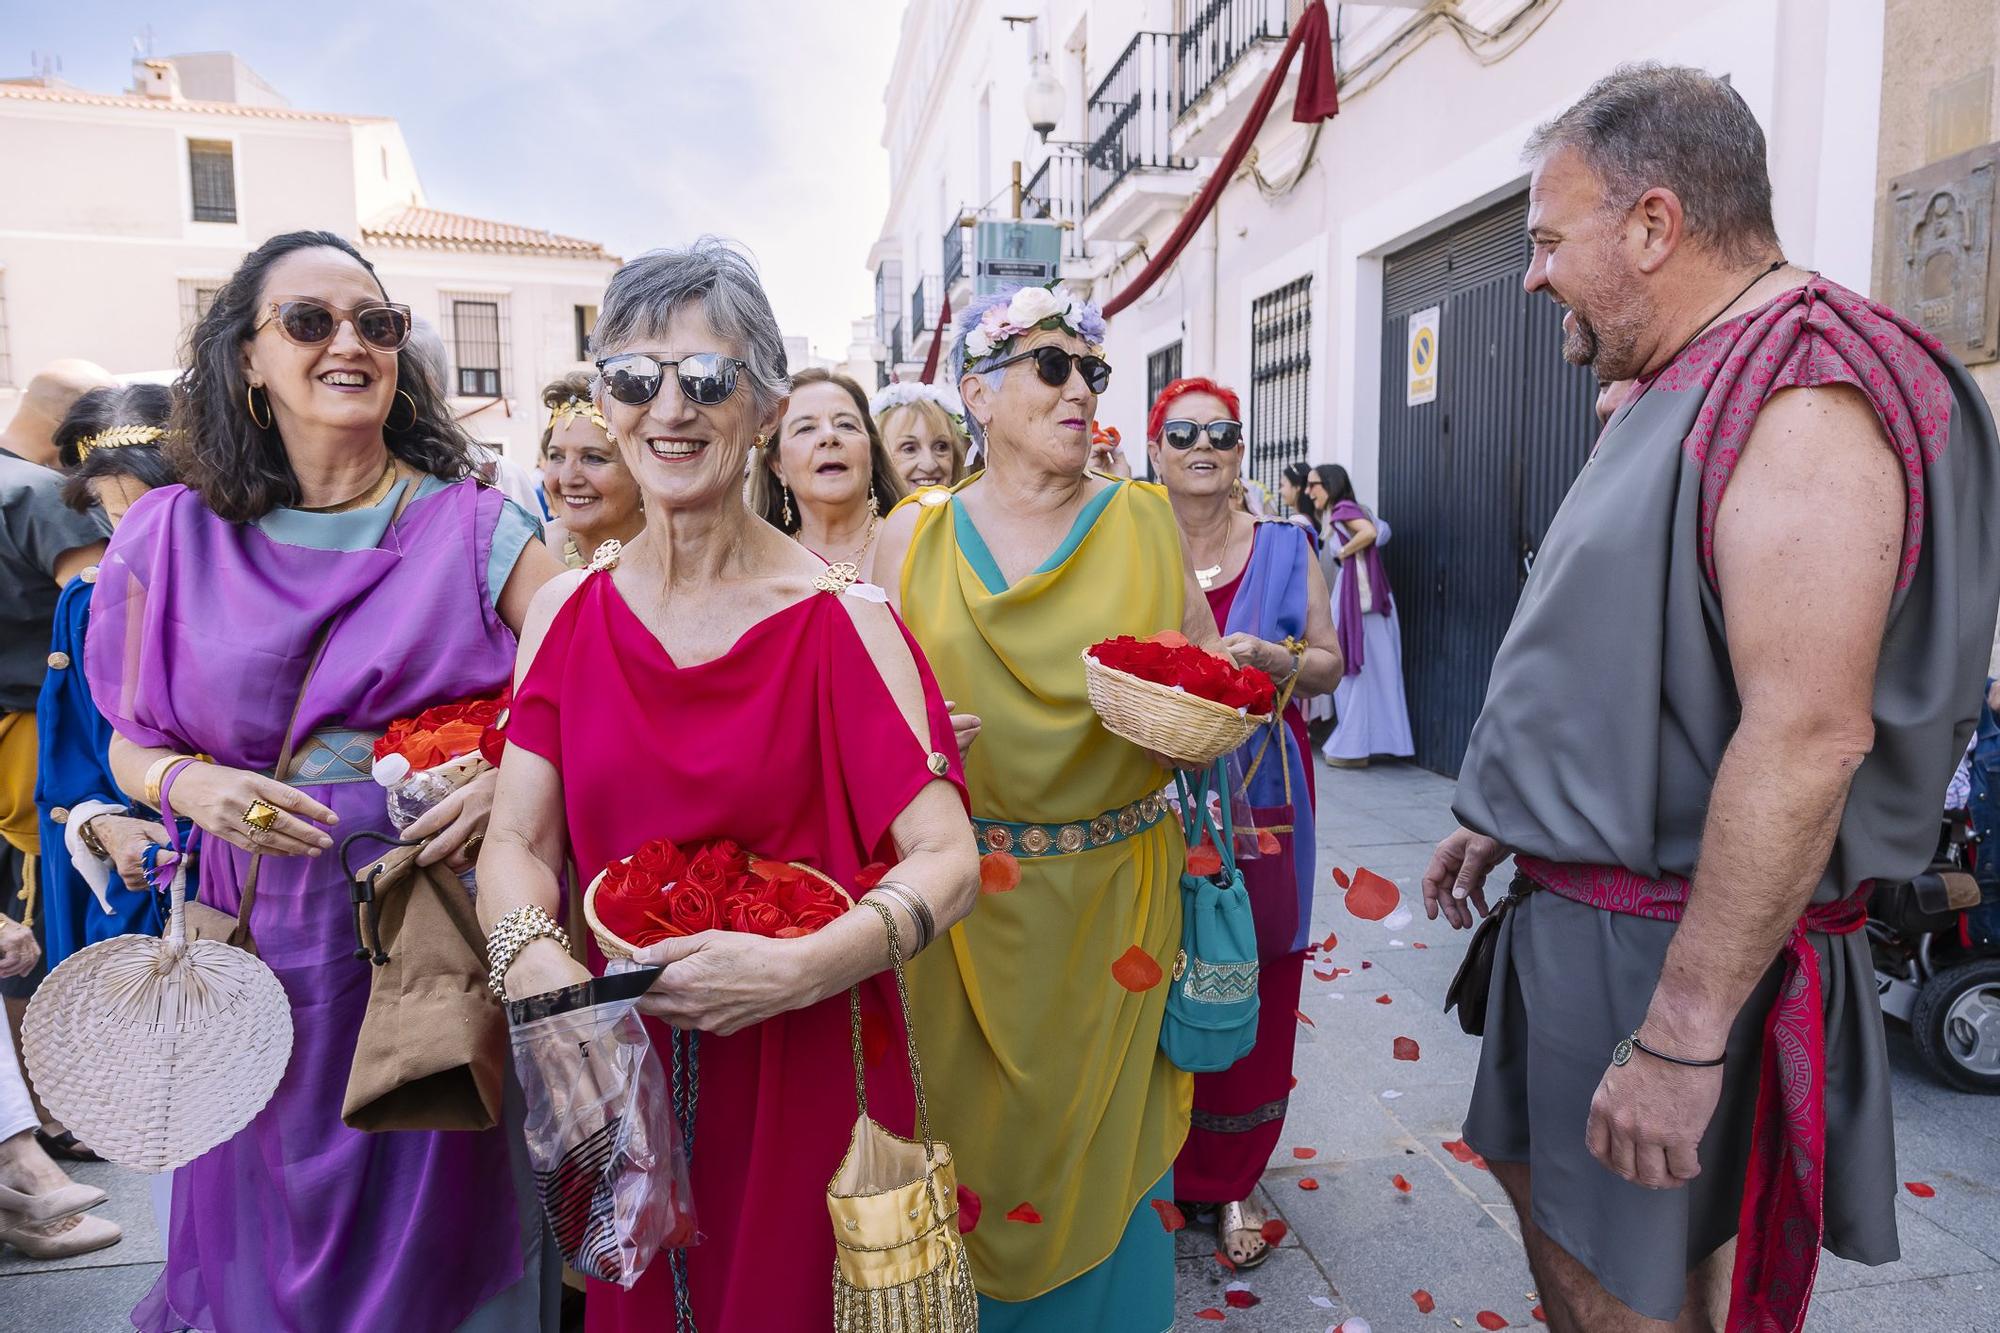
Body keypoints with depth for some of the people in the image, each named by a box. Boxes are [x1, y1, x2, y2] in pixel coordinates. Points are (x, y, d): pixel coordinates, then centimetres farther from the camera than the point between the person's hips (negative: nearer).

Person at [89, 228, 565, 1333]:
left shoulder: (475, 528, -3)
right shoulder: (179, 538, 3)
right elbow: (133, 745, 10)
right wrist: (196, 786, -11)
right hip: (263, 949, 2)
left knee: (439, 1234, 12)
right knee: (269, 1236, 16)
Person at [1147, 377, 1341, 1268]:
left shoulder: (1283, 548, 6)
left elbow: (1329, 663, 7)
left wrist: (1271, 658, -13)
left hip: (1258, 799, 1)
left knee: (1249, 989, 4)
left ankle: (1230, 1179, 24)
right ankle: (1151, 1169, 23)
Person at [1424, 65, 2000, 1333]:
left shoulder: (1803, 401, -20)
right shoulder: (1673, 392, 12)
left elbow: (1806, 739, -28)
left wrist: (1682, 1037, -26)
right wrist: (1505, 820, 19)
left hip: (1682, 948, -9)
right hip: (1572, 908, 9)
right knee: (1550, 1208, 22)